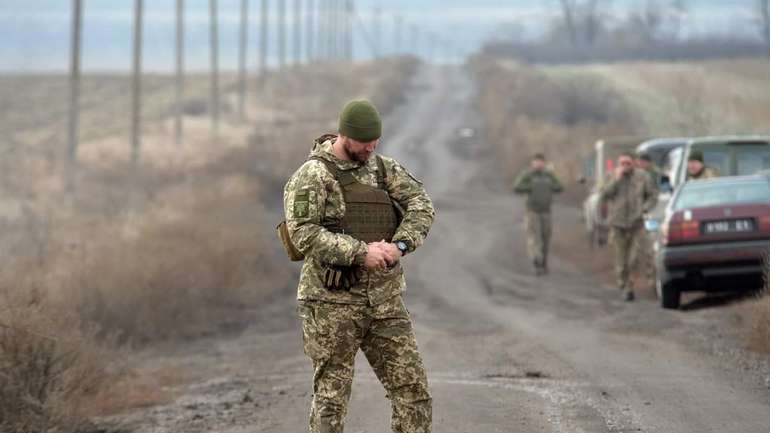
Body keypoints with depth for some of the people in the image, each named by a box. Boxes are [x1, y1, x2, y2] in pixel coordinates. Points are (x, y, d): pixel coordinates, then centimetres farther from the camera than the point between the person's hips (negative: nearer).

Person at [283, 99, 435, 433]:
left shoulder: (383, 168, 10)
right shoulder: (312, 176, -8)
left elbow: (421, 205, -1)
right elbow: (304, 234, -19)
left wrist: (400, 245, -19)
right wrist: (361, 253, -25)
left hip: (384, 302, 5)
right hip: (332, 302, -5)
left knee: (413, 392, 0)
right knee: (331, 397, 0)